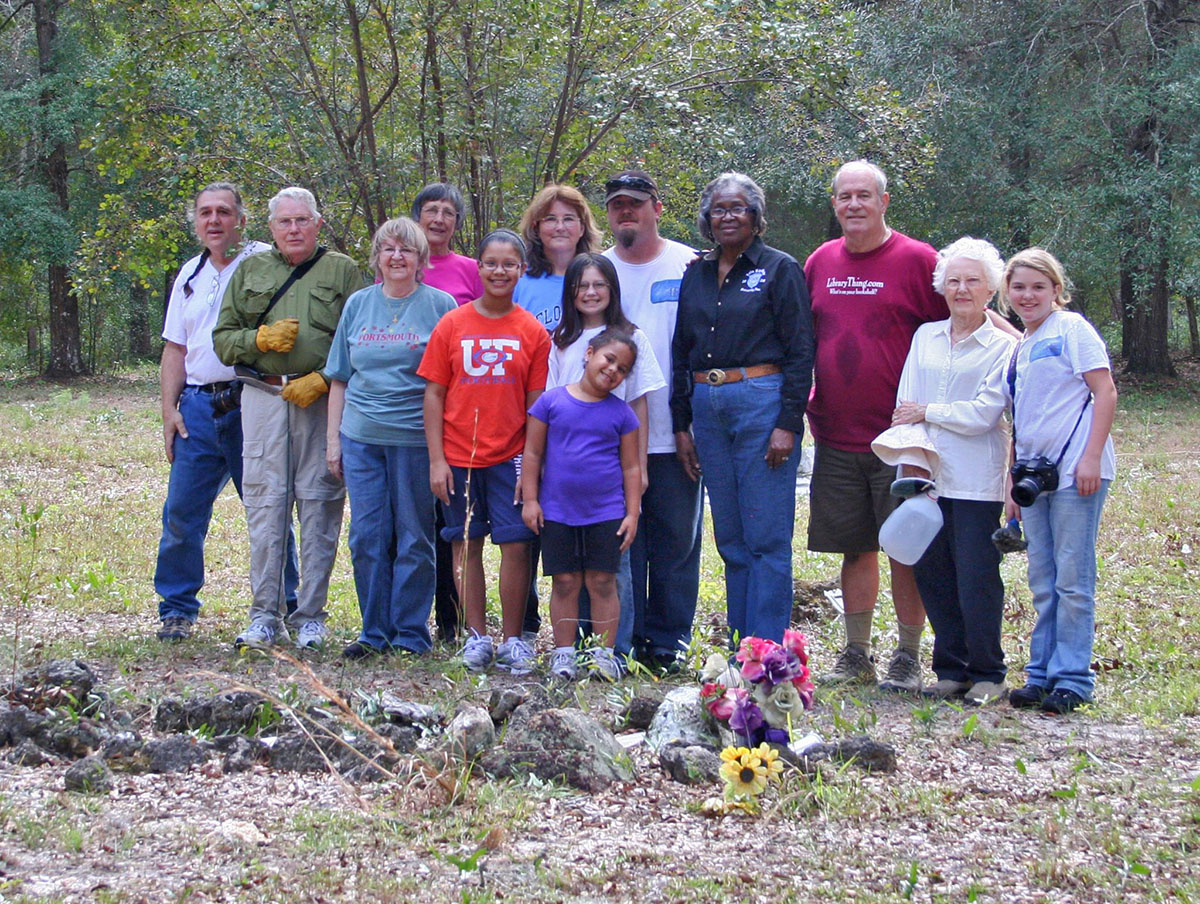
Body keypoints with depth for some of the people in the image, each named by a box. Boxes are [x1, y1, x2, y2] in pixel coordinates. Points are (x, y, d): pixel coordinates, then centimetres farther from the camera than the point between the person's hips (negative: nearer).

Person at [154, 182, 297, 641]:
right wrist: (169, 409, 10)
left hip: (250, 404, -5)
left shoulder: (265, 263, -1)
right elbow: (175, 349, 18)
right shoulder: (190, 275, 17)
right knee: (182, 512, 3)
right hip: (198, 407, 5)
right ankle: (176, 609, 14)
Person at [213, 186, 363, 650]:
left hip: (321, 400, -2)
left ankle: (310, 616, 5)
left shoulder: (342, 272, 9)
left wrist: (322, 380, -10)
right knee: (264, 504, -1)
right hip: (263, 398, 2)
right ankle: (265, 616, 5)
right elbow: (223, 338, 15)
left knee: (319, 507, -2)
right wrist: (261, 338, -4)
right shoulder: (251, 272, 17)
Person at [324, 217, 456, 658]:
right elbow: (339, 378, 16)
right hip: (361, 438, 3)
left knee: (414, 539, 1)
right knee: (367, 537, 3)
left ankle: (411, 634, 10)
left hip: (416, 439, -3)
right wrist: (333, 438, 10)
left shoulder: (440, 305, 1)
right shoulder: (358, 304, 12)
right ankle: (374, 633, 13)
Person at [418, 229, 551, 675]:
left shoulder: (533, 332, 2)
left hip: (511, 456, -1)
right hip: (458, 456, 1)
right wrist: (436, 460, -2)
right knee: (466, 545, 6)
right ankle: (477, 638, 16)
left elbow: (537, 403, 2)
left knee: (515, 544, -4)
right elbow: (434, 394, 3)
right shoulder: (452, 325, 3)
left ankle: (512, 641, 5)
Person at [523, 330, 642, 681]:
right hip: (557, 512, 0)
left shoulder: (621, 413, 4)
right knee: (565, 582, 4)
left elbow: (631, 467, 7)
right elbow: (533, 453, 4)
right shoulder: (552, 401, 1)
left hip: (606, 513, 0)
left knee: (602, 582, 3)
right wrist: (530, 499, 0)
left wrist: (632, 513, 2)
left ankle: (604, 652, 9)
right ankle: (563, 652, 11)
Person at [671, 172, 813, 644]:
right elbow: (681, 352, 17)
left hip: (761, 401, -6)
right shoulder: (696, 274, 15)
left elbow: (801, 352, -5)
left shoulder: (779, 269, 0)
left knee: (767, 538, -5)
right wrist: (681, 424, 11)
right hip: (707, 408, 6)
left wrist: (788, 424, -13)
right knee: (731, 539, 9)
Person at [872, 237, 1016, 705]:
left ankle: (987, 674, 7)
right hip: (926, 480, 4)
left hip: (976, 485, -4)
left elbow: (983, 413, -8)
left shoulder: (1003, 346, 1)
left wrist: (926, 413, -3)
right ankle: (950, 669, 16)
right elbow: (906, 404, 10)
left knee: (977, 580, -6)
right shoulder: (925, 337, 15)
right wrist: (912, 457, -5)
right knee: (932, 577, 5)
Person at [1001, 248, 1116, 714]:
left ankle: (1073, 679, 1)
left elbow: (1105, 392, -10)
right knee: (1043, 584, 10)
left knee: (1072, 582, -4)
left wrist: (1091, 457, -17)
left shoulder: (1071, 330, -4)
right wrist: (1014, 482, 18)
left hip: (1074, 474, -7)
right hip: (1035, 476, 7)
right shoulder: (1020, 348, 17)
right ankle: (1042, 674, 16)